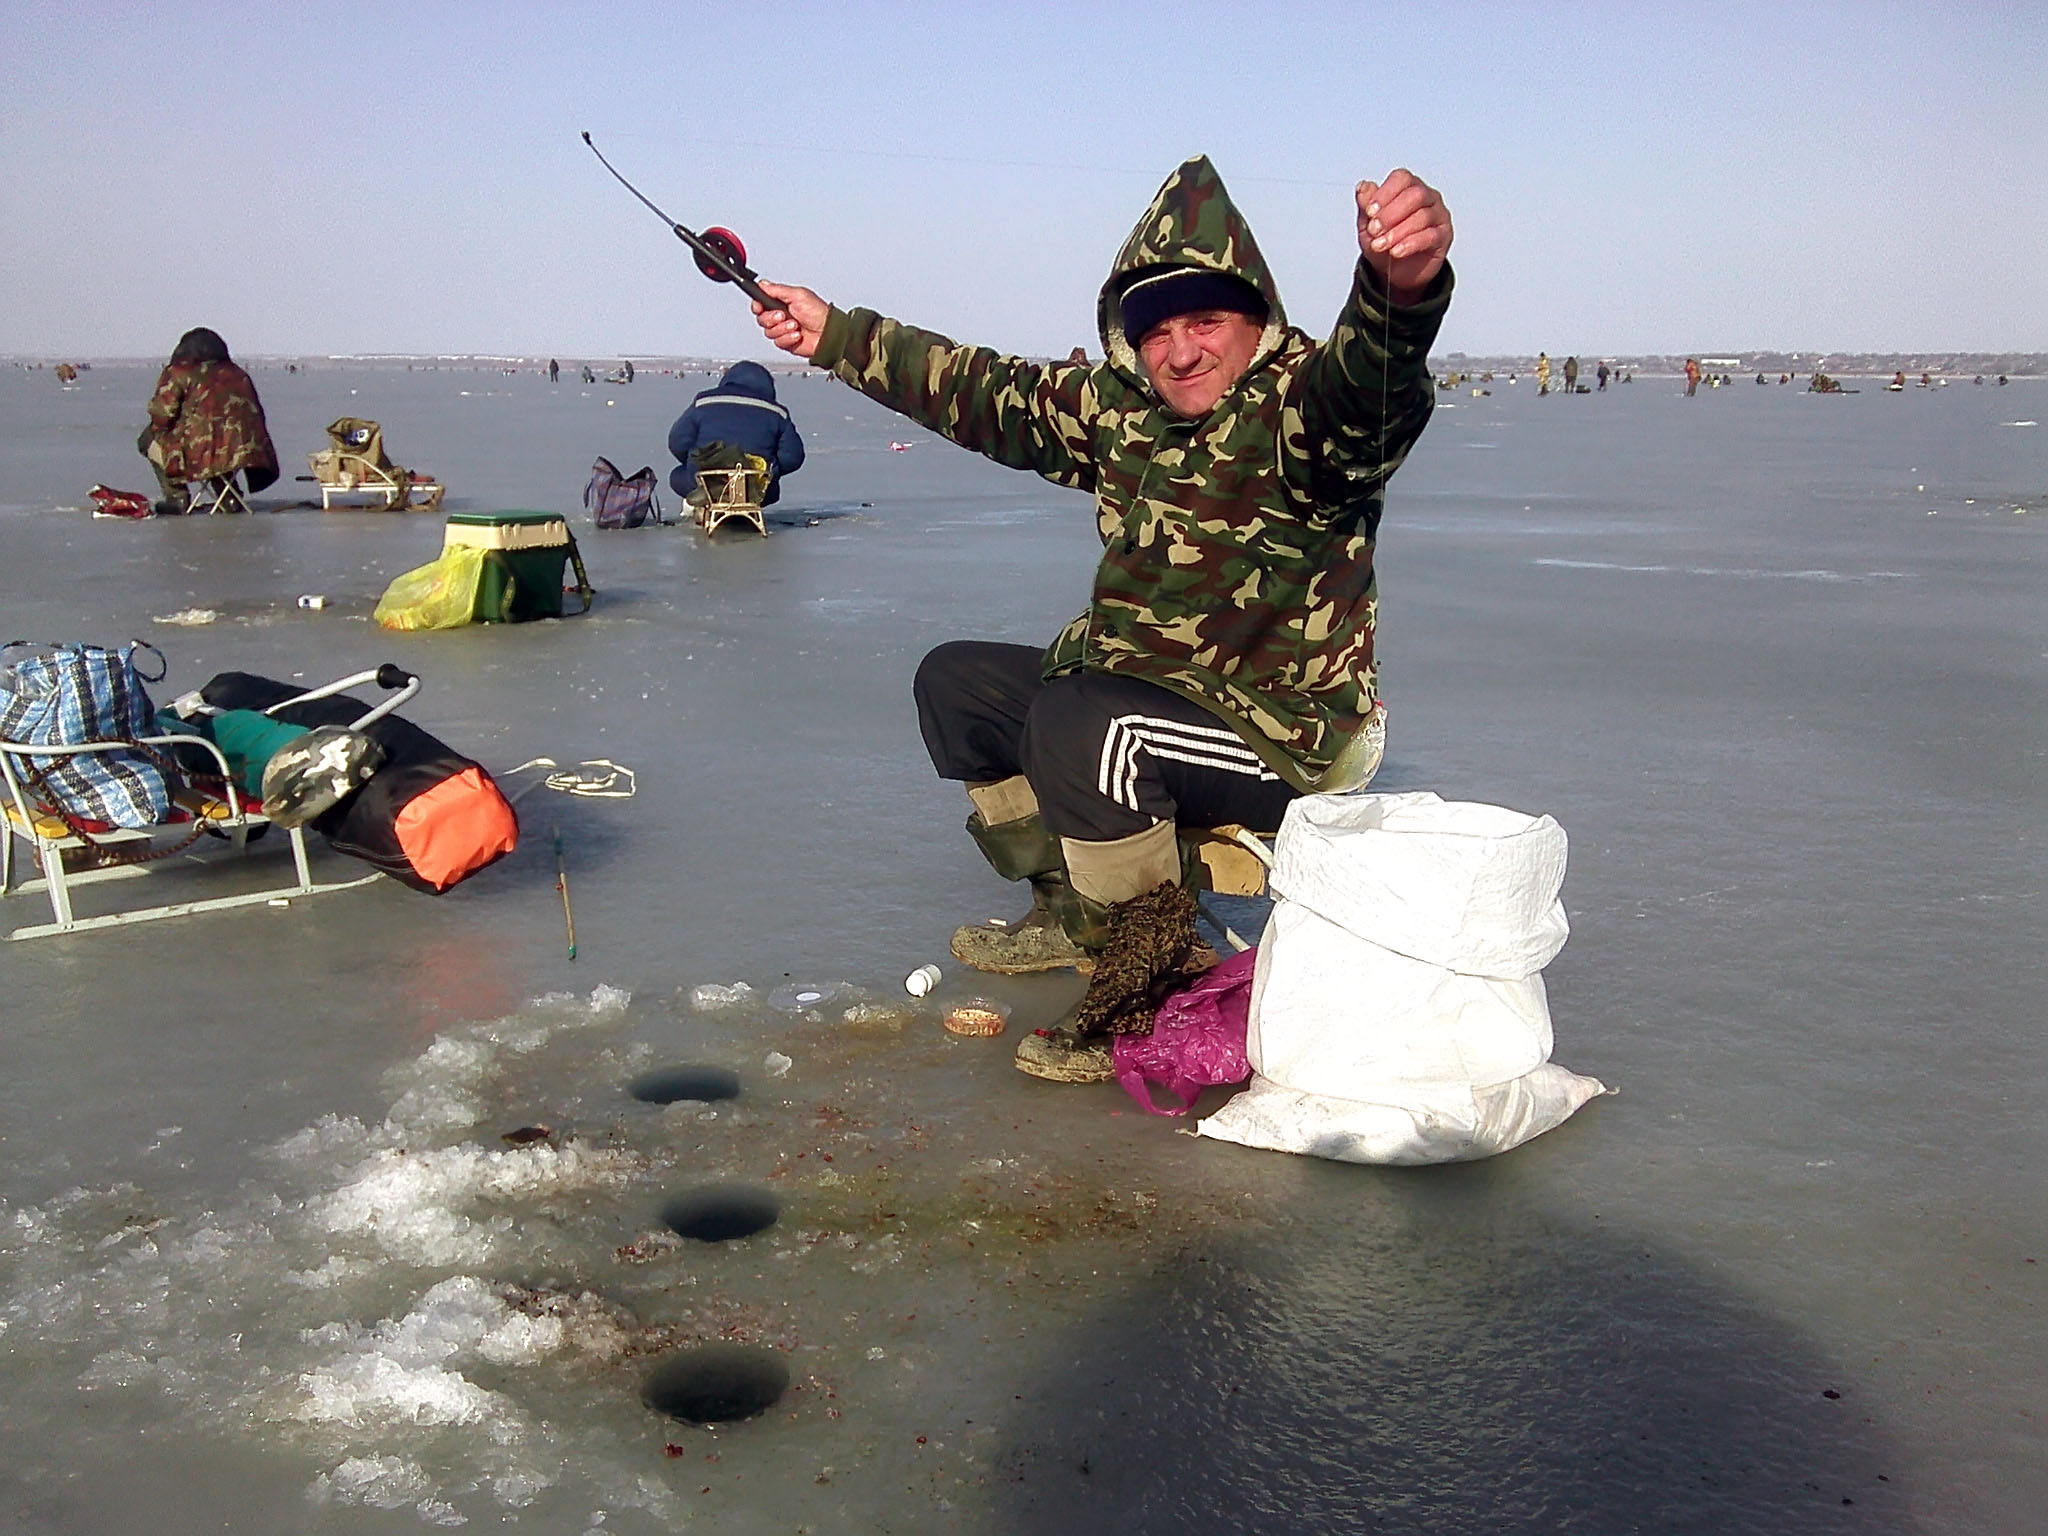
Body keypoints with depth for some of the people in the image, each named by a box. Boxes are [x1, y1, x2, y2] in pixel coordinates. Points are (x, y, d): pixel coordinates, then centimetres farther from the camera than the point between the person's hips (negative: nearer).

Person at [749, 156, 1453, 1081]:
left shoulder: (1302, 408, -20)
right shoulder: (1117, 406, 2)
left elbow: (1373, 384, -43)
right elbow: (984, 392, 13)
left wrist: (1403, 286, -66)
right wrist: (833, 336, 14)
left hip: (1285, 736, -8)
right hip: (1134, 687, 9)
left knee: (1074, 722, -33)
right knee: (955, 682, 16)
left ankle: (1150, 984, -14)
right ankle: (1070, 911, 26)